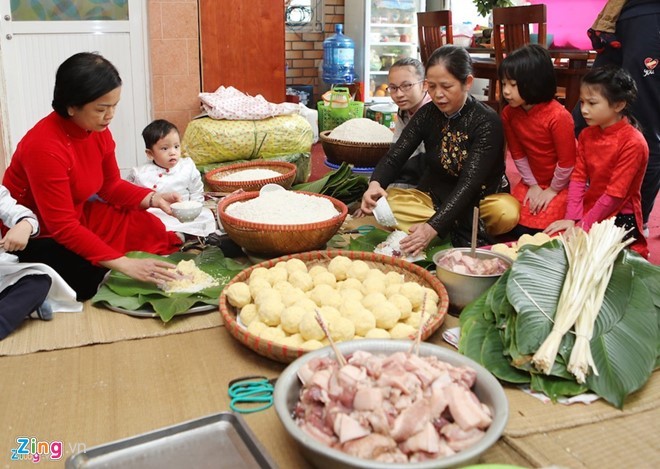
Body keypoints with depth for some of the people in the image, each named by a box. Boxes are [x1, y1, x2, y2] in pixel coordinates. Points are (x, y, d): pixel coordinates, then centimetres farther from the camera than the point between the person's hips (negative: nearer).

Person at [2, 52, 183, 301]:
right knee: (99, 276, -26)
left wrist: (153, 198, -13)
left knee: (148, 227, -8)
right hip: (34, 239, -7)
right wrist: (124, 264, -38)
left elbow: (111, 185, 7)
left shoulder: (98, 130, -8)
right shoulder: (44, 147, -31)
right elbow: (62, 227, -32)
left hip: (76, 218, 7)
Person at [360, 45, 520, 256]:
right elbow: (395, 156, -11)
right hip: (435, 197, 4)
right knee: (382, 205, -23)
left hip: (479, 200, -4)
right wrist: (375, 184, -35)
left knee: (507, 212, -37)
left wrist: (433, 227, -41)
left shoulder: (487, 122, -18)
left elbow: (470, 183, -28)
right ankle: (466, 230, -18)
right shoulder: (427, 114, -4)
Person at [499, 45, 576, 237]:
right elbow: (518, 154, 1)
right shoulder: (509, 113, -10)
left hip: (561, 184, -5)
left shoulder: (558, 116, -28)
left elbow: (567, 161, -20)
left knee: (538, 229, -16)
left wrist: (552, 190, -10)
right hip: (533, 181, 6)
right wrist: (532, 185, 0)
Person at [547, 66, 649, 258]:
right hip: (588, 209, 7)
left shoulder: (633, 143, -19)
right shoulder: (586, 135, 3)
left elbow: (615, 194, -21)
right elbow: (578, 178, -5)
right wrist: (571, 218, -17)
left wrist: (583, 227, -21)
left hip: (619, 218, -6)